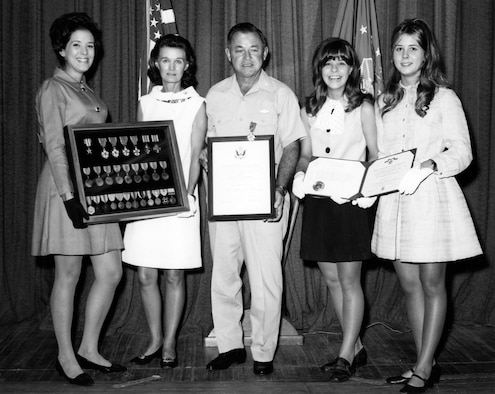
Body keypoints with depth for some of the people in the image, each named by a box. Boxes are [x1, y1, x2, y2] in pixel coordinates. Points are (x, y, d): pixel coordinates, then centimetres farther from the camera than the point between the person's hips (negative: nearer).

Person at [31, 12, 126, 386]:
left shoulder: (88, 92, 18)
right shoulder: (53, 90, -6)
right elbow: (54, 148, -14)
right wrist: (69, 197, -21)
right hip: (66, 189, -8)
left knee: (111, 272, 7)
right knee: (68, 275, 1)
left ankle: (89, 349, 21)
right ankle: (66, 357, 15)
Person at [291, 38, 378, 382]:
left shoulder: (363, 106, -1)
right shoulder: (310, 109, 10)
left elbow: (377, 155, -1)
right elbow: (305, 155, 14)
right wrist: (300, 176, -7)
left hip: (352, 200, -5)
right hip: (318, 199, 5)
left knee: (349, 280, -1)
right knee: (332, 279, 10)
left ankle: (346, 356, 9)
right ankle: (356, 347, 25)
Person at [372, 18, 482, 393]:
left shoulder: (444, 98, 0)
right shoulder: (385, 102, 15)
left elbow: (463, 152, -4)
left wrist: (430, 164, -21)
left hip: (433, 197, -5)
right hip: (394, 200, 5)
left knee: (432, 284, 2)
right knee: (410, 285, 8)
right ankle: (427, 363, 21)